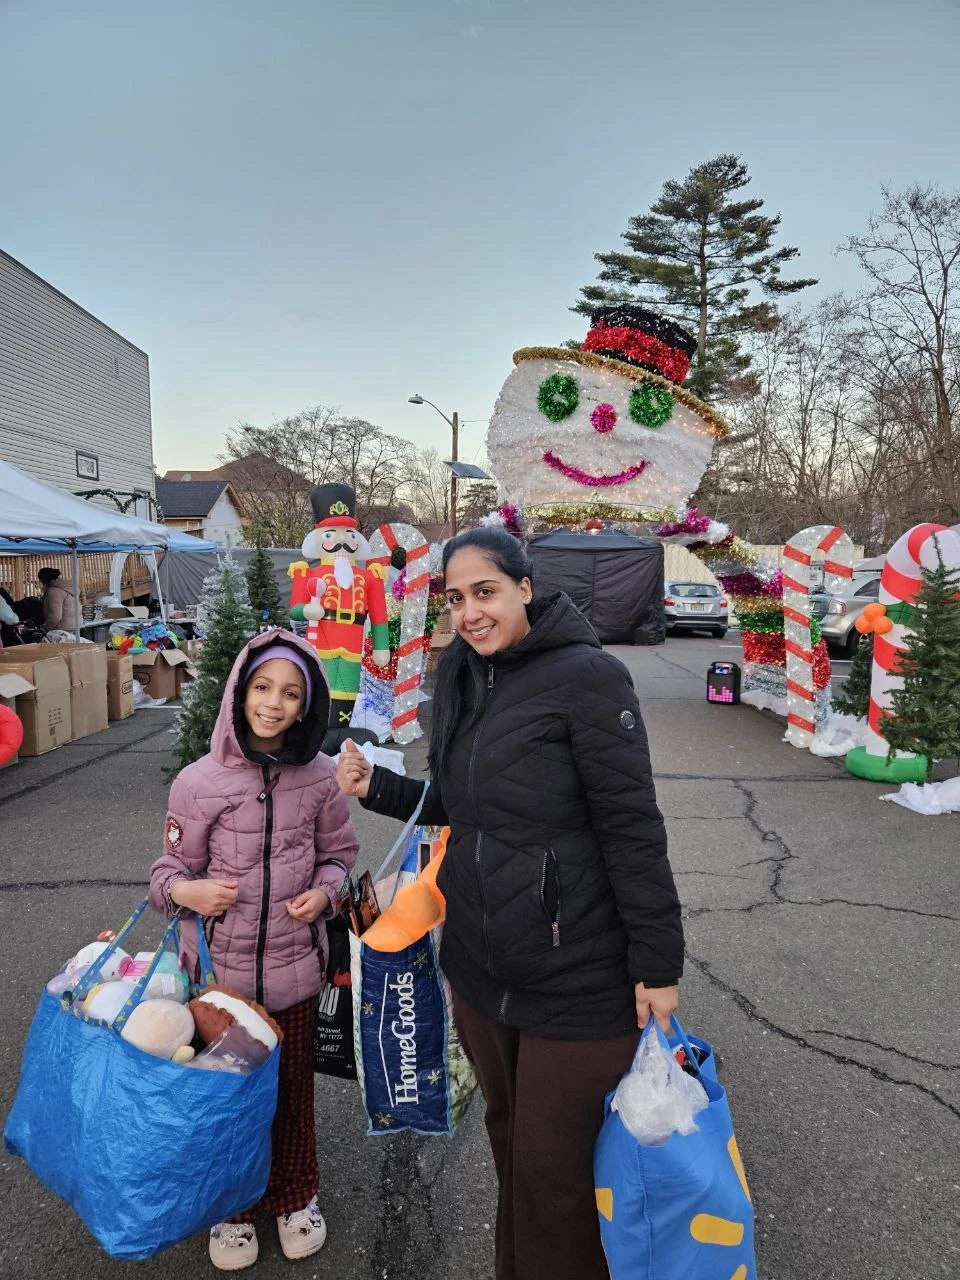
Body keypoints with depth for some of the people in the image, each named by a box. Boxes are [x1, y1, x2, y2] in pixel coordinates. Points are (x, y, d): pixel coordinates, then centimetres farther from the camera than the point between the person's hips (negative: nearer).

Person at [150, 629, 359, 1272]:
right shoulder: (198, 782, -12)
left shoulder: (319, 777, -8)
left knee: (293, 1086, 18)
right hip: (220, 968, -1)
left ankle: (294, 1194, 45)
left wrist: (324, 892, -12)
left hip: (295, 965, 1)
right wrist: (188, 891, -22)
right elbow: (172, 867, -2)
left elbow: (339, 853, 6)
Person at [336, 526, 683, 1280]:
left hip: (576, 979, -6)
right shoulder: (462, 679, 6)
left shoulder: (585, 675, -16)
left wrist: (657, 962, -15)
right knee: (509, 1141, 24)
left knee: (553, 1171, 9)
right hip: (480, 969, 7)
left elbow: (633, 827, -16)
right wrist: (377, 788, 0)